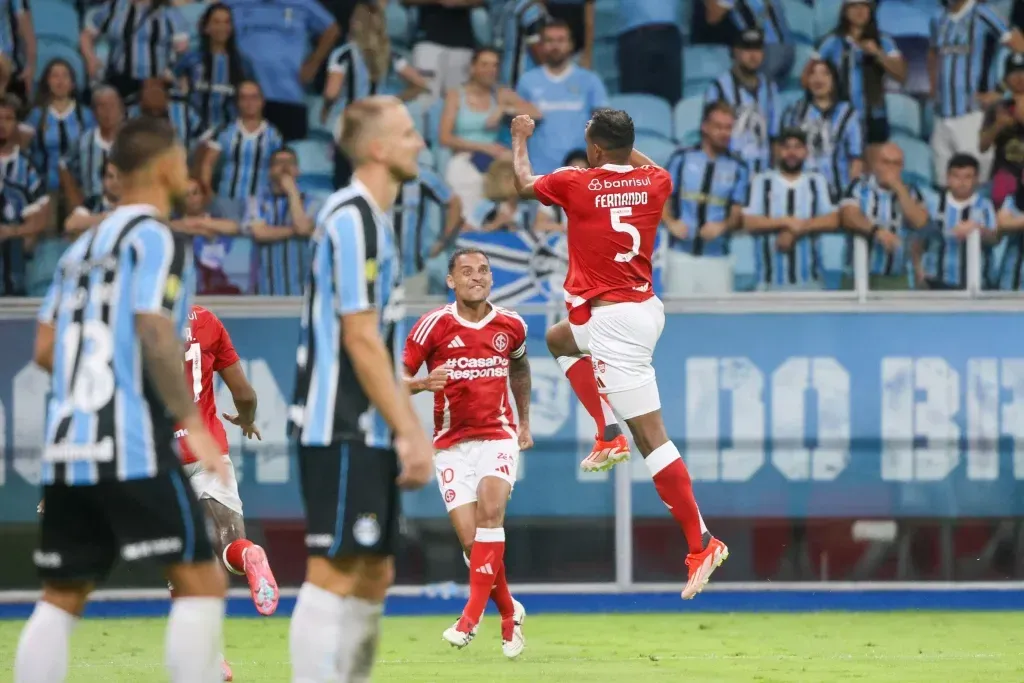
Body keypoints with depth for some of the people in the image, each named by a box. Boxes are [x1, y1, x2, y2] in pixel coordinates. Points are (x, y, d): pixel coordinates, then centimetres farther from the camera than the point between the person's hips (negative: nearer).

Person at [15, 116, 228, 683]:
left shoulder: (82, 247, 18)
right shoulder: (154, 238, -4)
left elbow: (46, 350, 16)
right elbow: (155, 333, -16)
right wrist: (191, 422, -14)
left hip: (67, 445, 8)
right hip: (134, 447, -8)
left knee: (61, 597, 10)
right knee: (201, 581, -4)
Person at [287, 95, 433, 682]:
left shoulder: (375, 221, 17)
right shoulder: (351, 219, -13)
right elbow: (360, 341, -18)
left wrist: (412, 431, 20)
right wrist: (409, 430, -17)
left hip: (368, 434, 10)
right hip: (341, 433, -10)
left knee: (375, 574, 11)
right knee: (335, 573, -10)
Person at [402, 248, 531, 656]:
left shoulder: (510, 326, 3)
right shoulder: (434, 325, -7)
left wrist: (524, 422, 26)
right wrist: (424, 383, -27)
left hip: (498, 435, 1)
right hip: (452, 442, -1)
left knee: (491, 509, -26)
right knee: (471, 541, -6)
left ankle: (473, 615, -28)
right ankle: (510, 614, 18)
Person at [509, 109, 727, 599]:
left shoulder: (576, 184, -10)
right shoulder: (655, 182, 3)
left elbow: (524, 183, 13)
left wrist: (520, 138, 32)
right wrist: (617, 140, 43)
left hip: (614, 321, -8)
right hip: (647, 307, 8)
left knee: (651, 436, -10)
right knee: (558, 339, 32)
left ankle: (701, 544, -14)